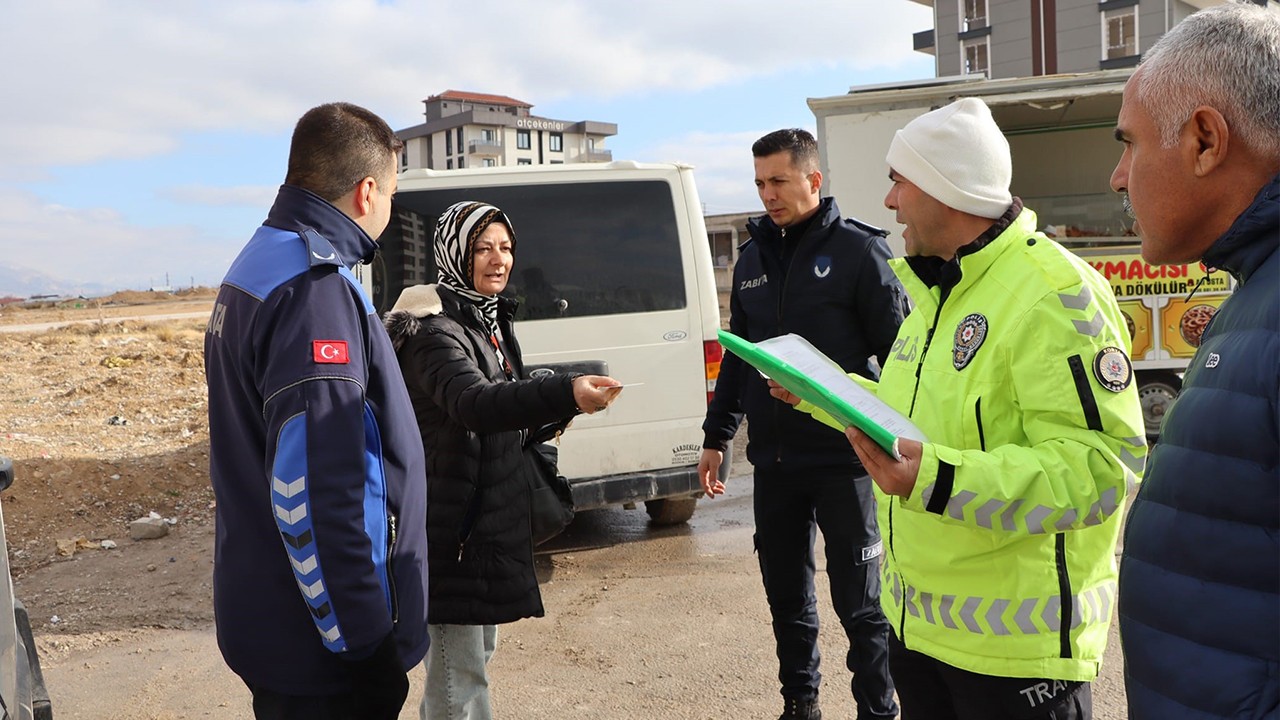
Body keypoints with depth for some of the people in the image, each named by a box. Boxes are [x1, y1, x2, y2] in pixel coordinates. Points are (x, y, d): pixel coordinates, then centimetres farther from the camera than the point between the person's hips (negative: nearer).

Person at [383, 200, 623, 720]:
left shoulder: (493, 319, 9)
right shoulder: (433, 330, -20)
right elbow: (473, 403, -40)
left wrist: (543, 419, 4)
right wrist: (566, 394, -55)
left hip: (491, 516, 10)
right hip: (452, 526, -9)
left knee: (479, 650, 23)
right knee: (458, 674, -4)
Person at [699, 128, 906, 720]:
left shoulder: (858, 250, -5)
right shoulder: (752, 259, 12)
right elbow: (736, 355, 17)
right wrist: (716, 437, 16)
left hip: (843, 456, -5)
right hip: (772, 459, 6)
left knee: (859, 600, 4)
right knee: (785, 592, 15)